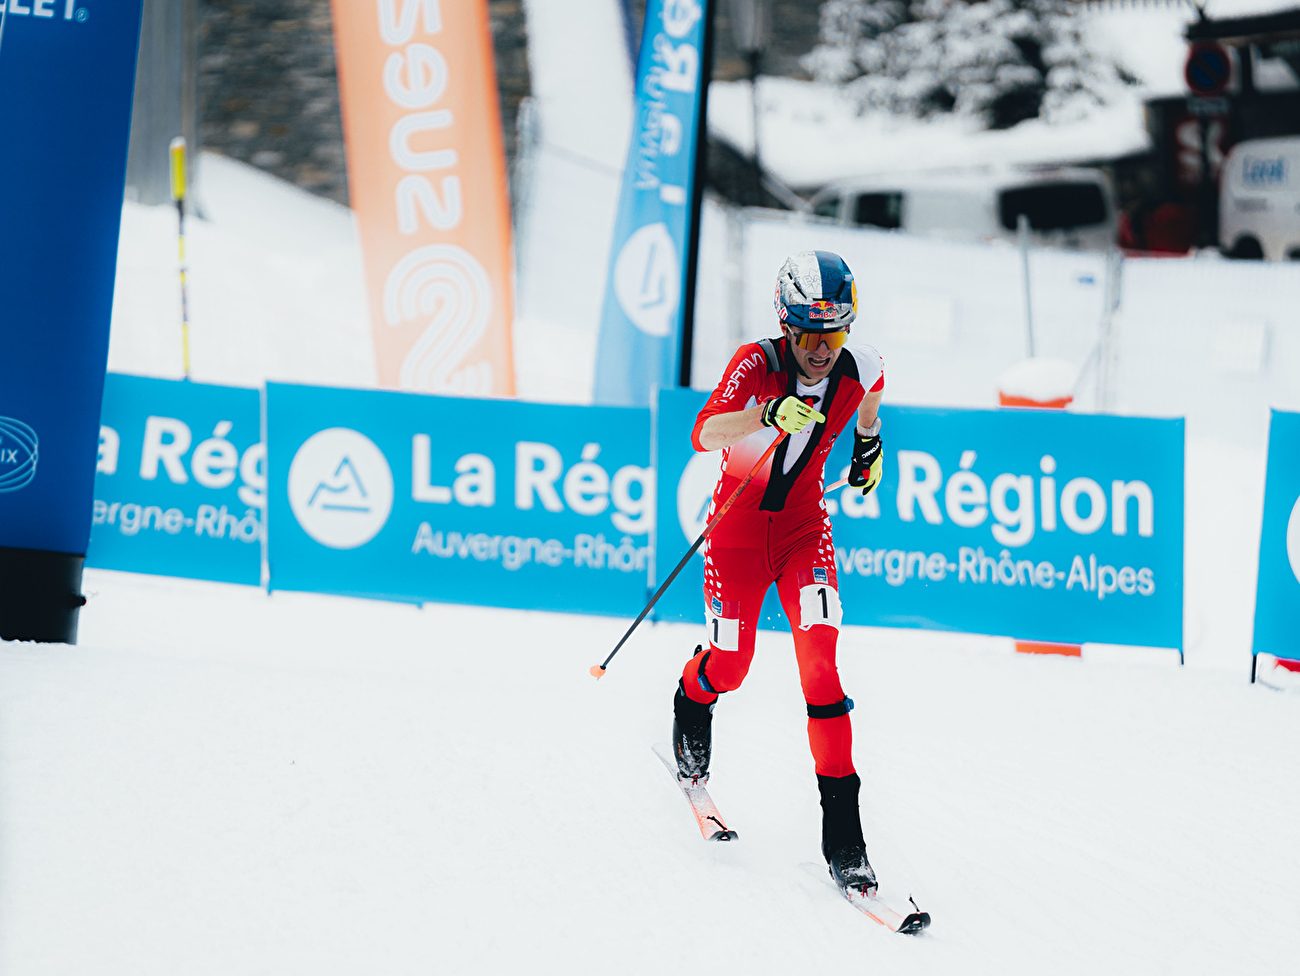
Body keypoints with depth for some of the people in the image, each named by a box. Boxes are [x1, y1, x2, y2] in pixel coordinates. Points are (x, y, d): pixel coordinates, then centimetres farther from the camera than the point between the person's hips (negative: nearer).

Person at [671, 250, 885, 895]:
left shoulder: (861, 370, -12)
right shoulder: (757, 364, -22)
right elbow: (704, 433, -39)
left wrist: (869, 443, 22)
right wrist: (769, 414, -54)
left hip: (804, 523, 1)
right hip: (739, 521, -1)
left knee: (819, 659, -17)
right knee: (730, 665, 3)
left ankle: (842, 833, -19)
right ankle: (691, 703, 46)